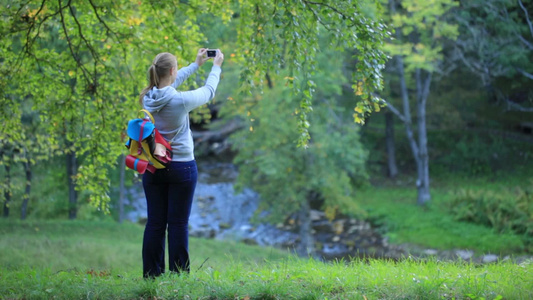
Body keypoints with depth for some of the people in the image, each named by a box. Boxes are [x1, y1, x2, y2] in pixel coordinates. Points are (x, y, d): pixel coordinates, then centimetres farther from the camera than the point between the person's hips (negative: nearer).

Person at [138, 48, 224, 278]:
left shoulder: (147, 97, -3)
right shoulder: (180, 100, -18)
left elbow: (170, 83, 18)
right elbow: (208, 92, 1)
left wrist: (196, 64, 29)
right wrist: (216, 66, 19)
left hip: (152, 168, 5)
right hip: (181, 167, -5)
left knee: (155, 224, 7)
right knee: (178, 224, 1)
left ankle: (151, 275, 9)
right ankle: (178, 276, 4)